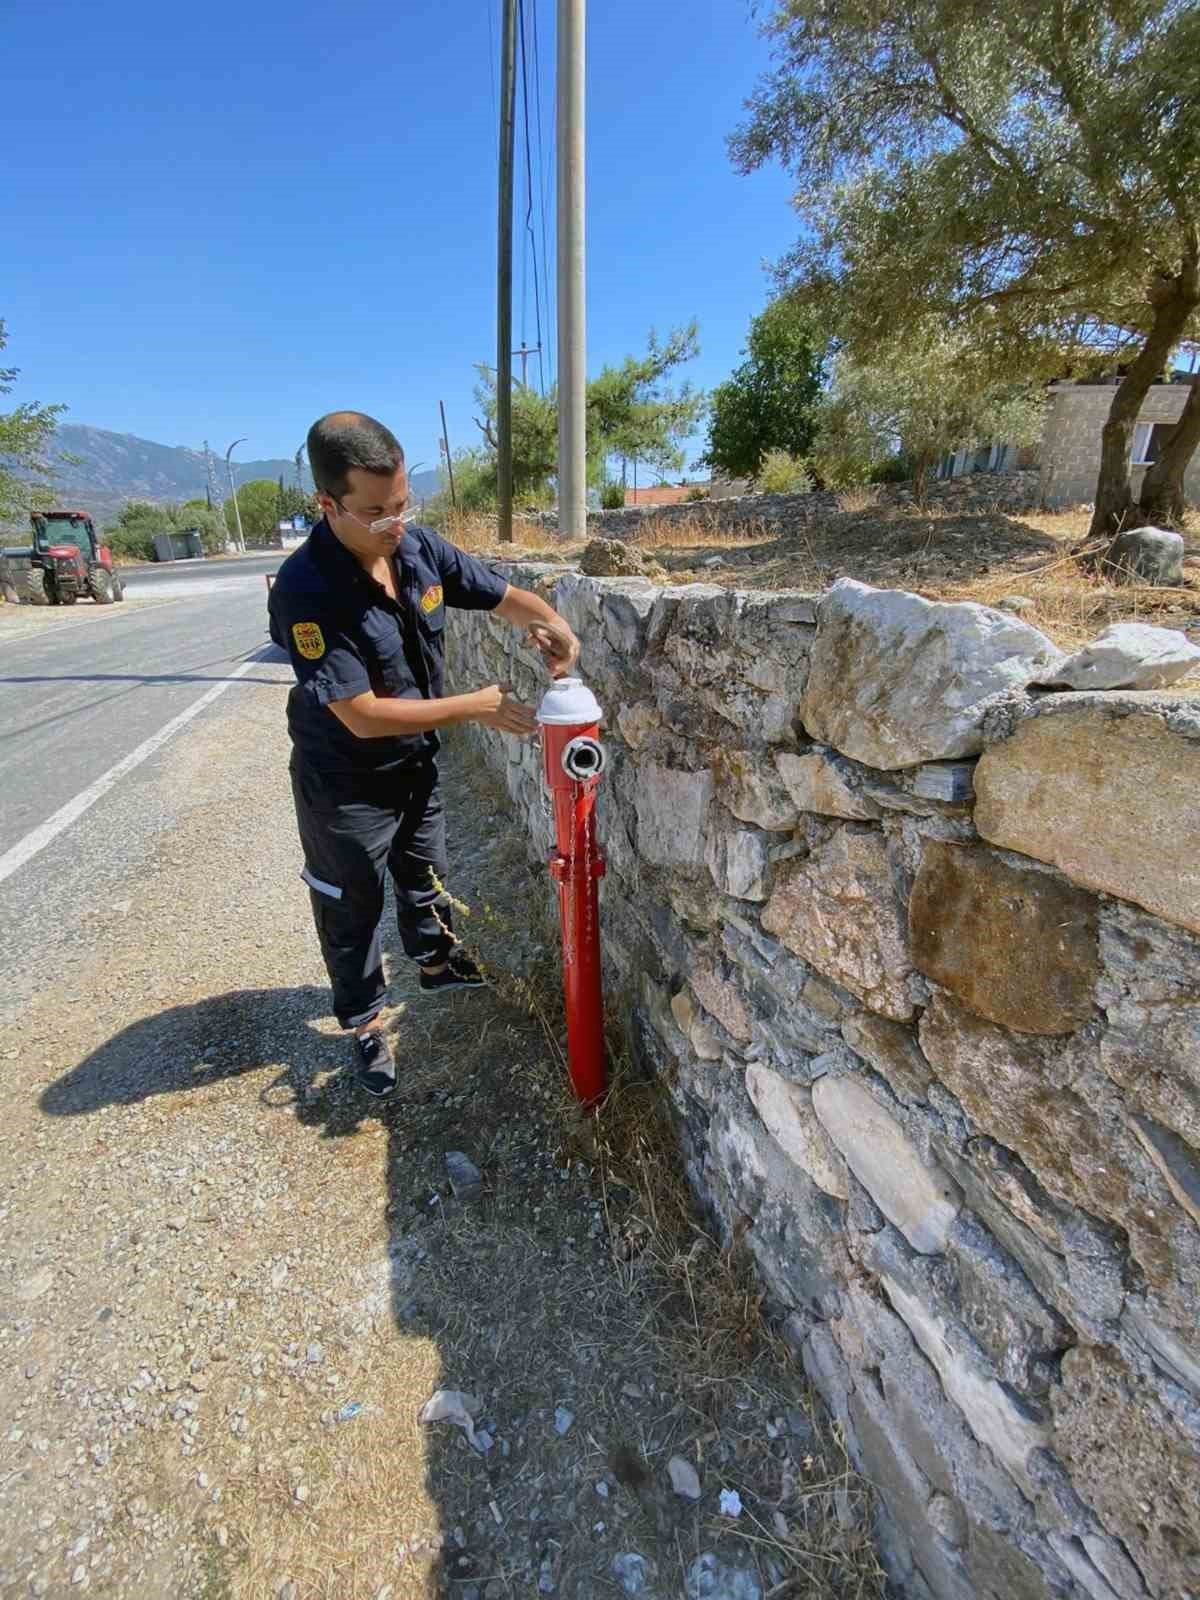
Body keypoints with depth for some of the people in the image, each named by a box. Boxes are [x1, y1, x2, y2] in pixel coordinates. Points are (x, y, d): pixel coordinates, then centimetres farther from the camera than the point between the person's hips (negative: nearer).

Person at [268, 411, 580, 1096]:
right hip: (346, 782, -6)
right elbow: (362, 715, -31)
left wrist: (551, 621, -22)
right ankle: (365, 1023, 36)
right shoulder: (305, 591, -30)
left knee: (425, 873, 27)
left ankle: (438, 962, 53)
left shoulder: (422, 548, -12)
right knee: (352, 907, 13)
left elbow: (504, 596, 1)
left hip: (418, 760, 6)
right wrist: (478, 706, -28)